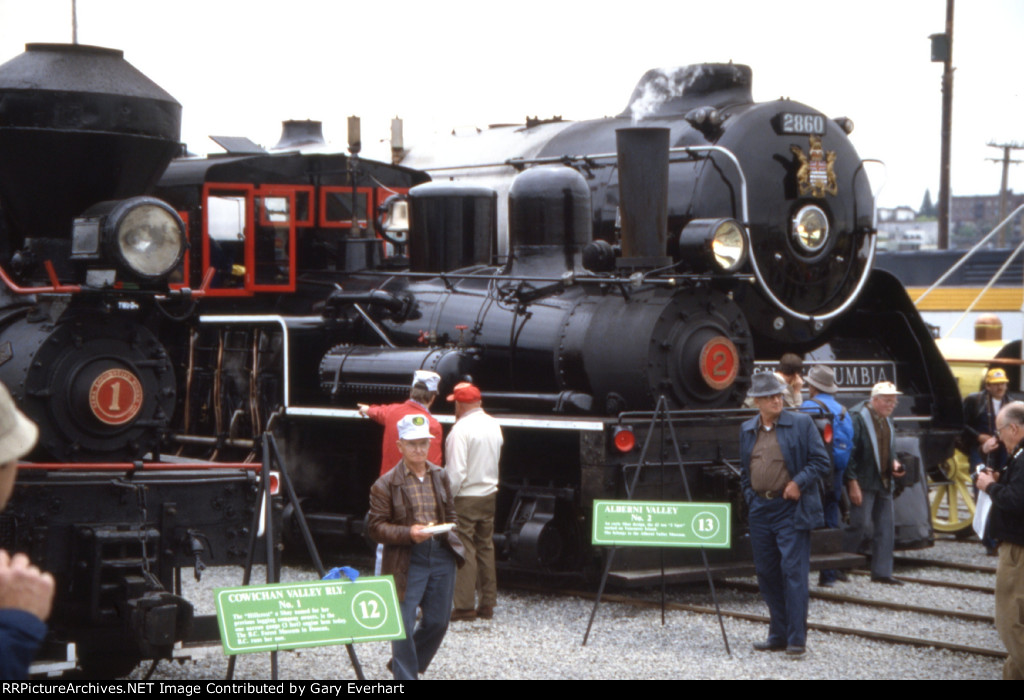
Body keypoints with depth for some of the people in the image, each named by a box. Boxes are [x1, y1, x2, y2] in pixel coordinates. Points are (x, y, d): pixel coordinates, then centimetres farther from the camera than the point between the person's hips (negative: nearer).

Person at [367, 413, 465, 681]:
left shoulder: (440, 476, 11)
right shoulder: (385, 485, -6)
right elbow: (376, 527, -8)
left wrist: (447, 532, 2)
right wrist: (408, 533, -22)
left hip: (442, 558, 5)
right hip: (407, 561, -5)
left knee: (437, 622, 11)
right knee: (404, 625, -7)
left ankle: (407, 665, 34)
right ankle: (405, 676, 4)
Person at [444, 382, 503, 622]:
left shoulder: (461, 429, -18)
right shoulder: (493, 425, 7)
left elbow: (456, 471, -21)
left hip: (466, 497, -8)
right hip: (490, 494, 8)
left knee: (464, 549, -3)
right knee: (485, 547, 13)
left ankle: (465, 606, -4)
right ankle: (487, 604, 17)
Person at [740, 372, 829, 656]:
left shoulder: (801, 424, -1)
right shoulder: (747, 430, 13)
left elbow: (821, 462, -3)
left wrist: (798, 483, -14)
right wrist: (750, 497, 9)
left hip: (791, 509, -5)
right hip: (760, 510, 5)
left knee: (793, 572, -8)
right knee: (767, 574, 8)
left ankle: (796, 638, -6)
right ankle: (778, 635, 18)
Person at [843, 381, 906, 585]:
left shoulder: (887, 419, 13)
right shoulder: (858, 417, -14)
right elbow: (849, 452, -16)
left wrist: (894, 463, 6)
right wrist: (853, 483, -19)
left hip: (884, 482, 8)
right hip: (863, 483, -8)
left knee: (886, 529, 7)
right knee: (861, 526, -10)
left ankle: (882, 572, 13)